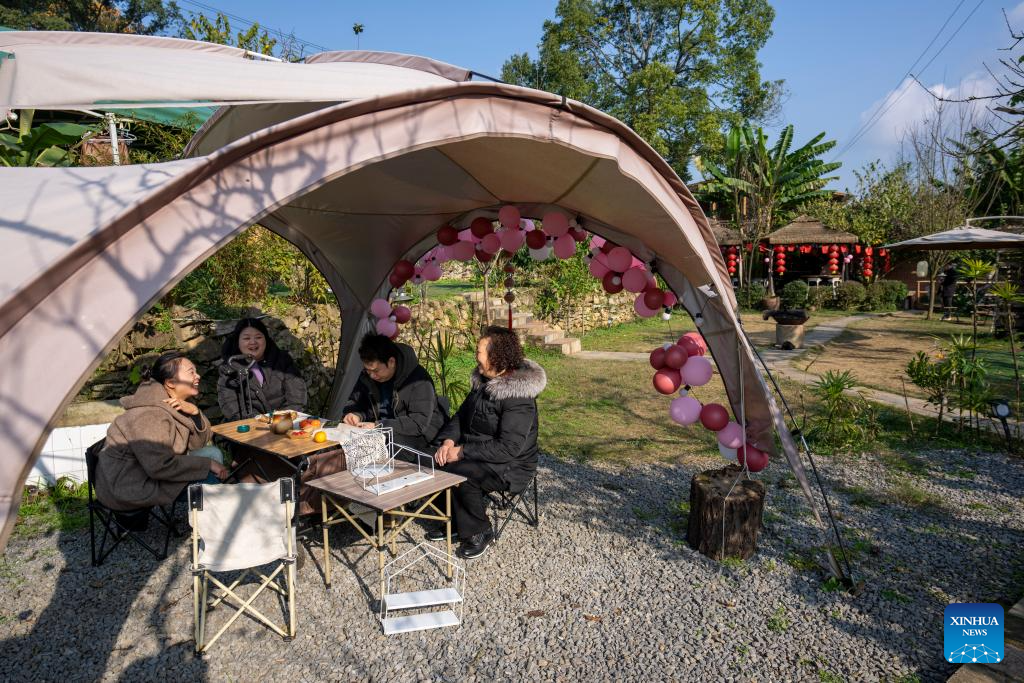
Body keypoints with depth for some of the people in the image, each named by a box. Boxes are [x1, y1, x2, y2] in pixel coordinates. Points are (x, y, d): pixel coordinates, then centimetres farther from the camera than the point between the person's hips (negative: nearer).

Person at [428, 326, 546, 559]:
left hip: (510, 468, -8)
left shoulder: (518, 396, -25)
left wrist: (462, 451, -25)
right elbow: (462, 415, 12)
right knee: (439, 461, -11)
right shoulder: (483, 382, 4)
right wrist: (449, 440, -9)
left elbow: (508, 448, -28)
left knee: (457, 471, -28)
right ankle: (455, 521, 8)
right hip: (480, 456, 8)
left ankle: (478, 532, -5)